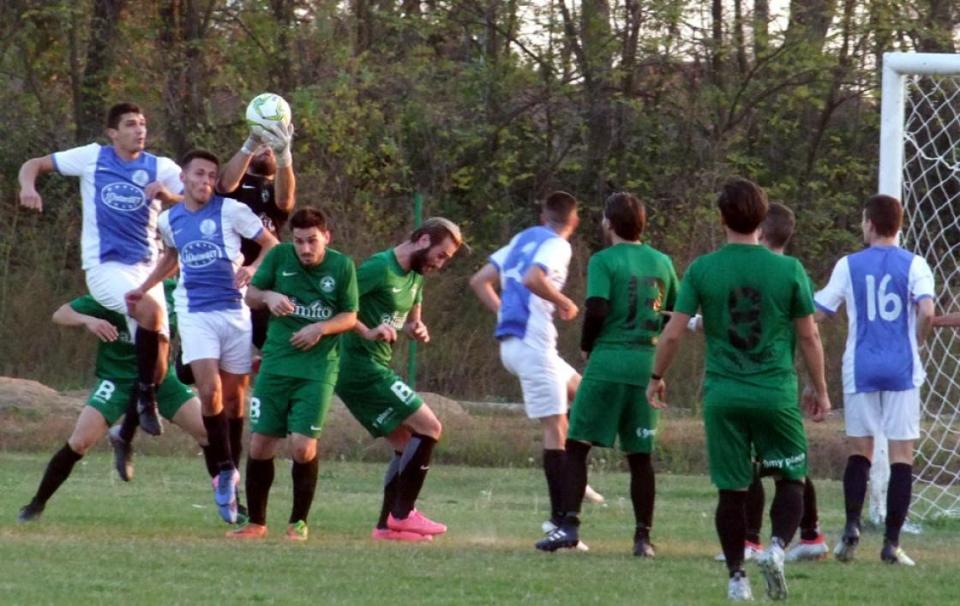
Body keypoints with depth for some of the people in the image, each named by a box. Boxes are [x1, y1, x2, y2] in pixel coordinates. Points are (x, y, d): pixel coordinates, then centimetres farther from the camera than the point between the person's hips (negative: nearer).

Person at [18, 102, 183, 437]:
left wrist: (168, 195, -20)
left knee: (158, 349, -2)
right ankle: (145, 397, -16)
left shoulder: (161, 168, 5)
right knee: (151, 310, -32)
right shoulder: (92, 158, 2)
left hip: (145, 268, 4)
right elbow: (34, 164, 7)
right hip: (105, 267, -4)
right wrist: (28, 185, -16)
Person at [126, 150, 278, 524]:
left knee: (233, 396, 3)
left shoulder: (230, 210, -2)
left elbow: (272, 245, 1)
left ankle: (229, 477, 16)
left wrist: (253, 268, -17)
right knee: (210, 391, -18)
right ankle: (225, 470, -8)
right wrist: (143, 288, 23)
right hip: (195, 314, 1)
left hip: (234, 311, -1)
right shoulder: (169, 220, 10)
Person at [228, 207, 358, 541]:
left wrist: (321, 328, -14)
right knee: (260, 444, 1)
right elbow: (250, 295, 7)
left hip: (318, 369, -2)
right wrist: (269, 296, -14)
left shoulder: (342, 266, -1)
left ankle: (298, 522, 7)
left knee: (303, 445, -12)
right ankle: (256, 522, 17)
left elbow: (350, 317, 4)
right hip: (276, 363, 2)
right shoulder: (279, 256, 0)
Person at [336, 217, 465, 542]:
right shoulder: (380, 268, -15)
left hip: (373, 371, 10)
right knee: (429, 428, -11)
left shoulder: (415, 277, 15)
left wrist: (417, 330, 3)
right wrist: (368, 332, -30)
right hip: (362, 367, -10)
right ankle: (402, 514, -8)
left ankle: (388, 525, 13)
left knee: (407, 445, 11)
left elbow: (410, 320, 27)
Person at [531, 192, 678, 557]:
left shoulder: (604, 261, -5)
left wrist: (587, 346, 0)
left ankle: (569, 524, -11)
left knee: (577, 445, 1)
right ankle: (643, 537, 7)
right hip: (648, 367, 4)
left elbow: (597, 309, -16)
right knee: (640, 456, 9)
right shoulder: (662, 263, 10)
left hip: (608, 362, -4)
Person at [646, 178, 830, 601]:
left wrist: (656, 377, 15)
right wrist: (820, 391, 13)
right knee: (790, 480, 11)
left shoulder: (701, 270, -2)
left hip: (723, 395, 1)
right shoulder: (788, 270, -3)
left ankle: (736, 578, 9)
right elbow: (809, 337, 1)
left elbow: (673, 333, -1)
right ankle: (777, 546, -13)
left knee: (732, 490, 8)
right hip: (776, 393, -1)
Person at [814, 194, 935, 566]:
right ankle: (891, 542, -2)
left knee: (859, 451, 14)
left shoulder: (849, 266, 2)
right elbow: (927, 312, -14)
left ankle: (852, 526, -6)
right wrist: (917, 341, 4)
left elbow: (819, 314, 4)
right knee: (902, 454, 2)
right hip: (902, 369, -1)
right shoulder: (914, 265, -1)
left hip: (861, 369, 1)